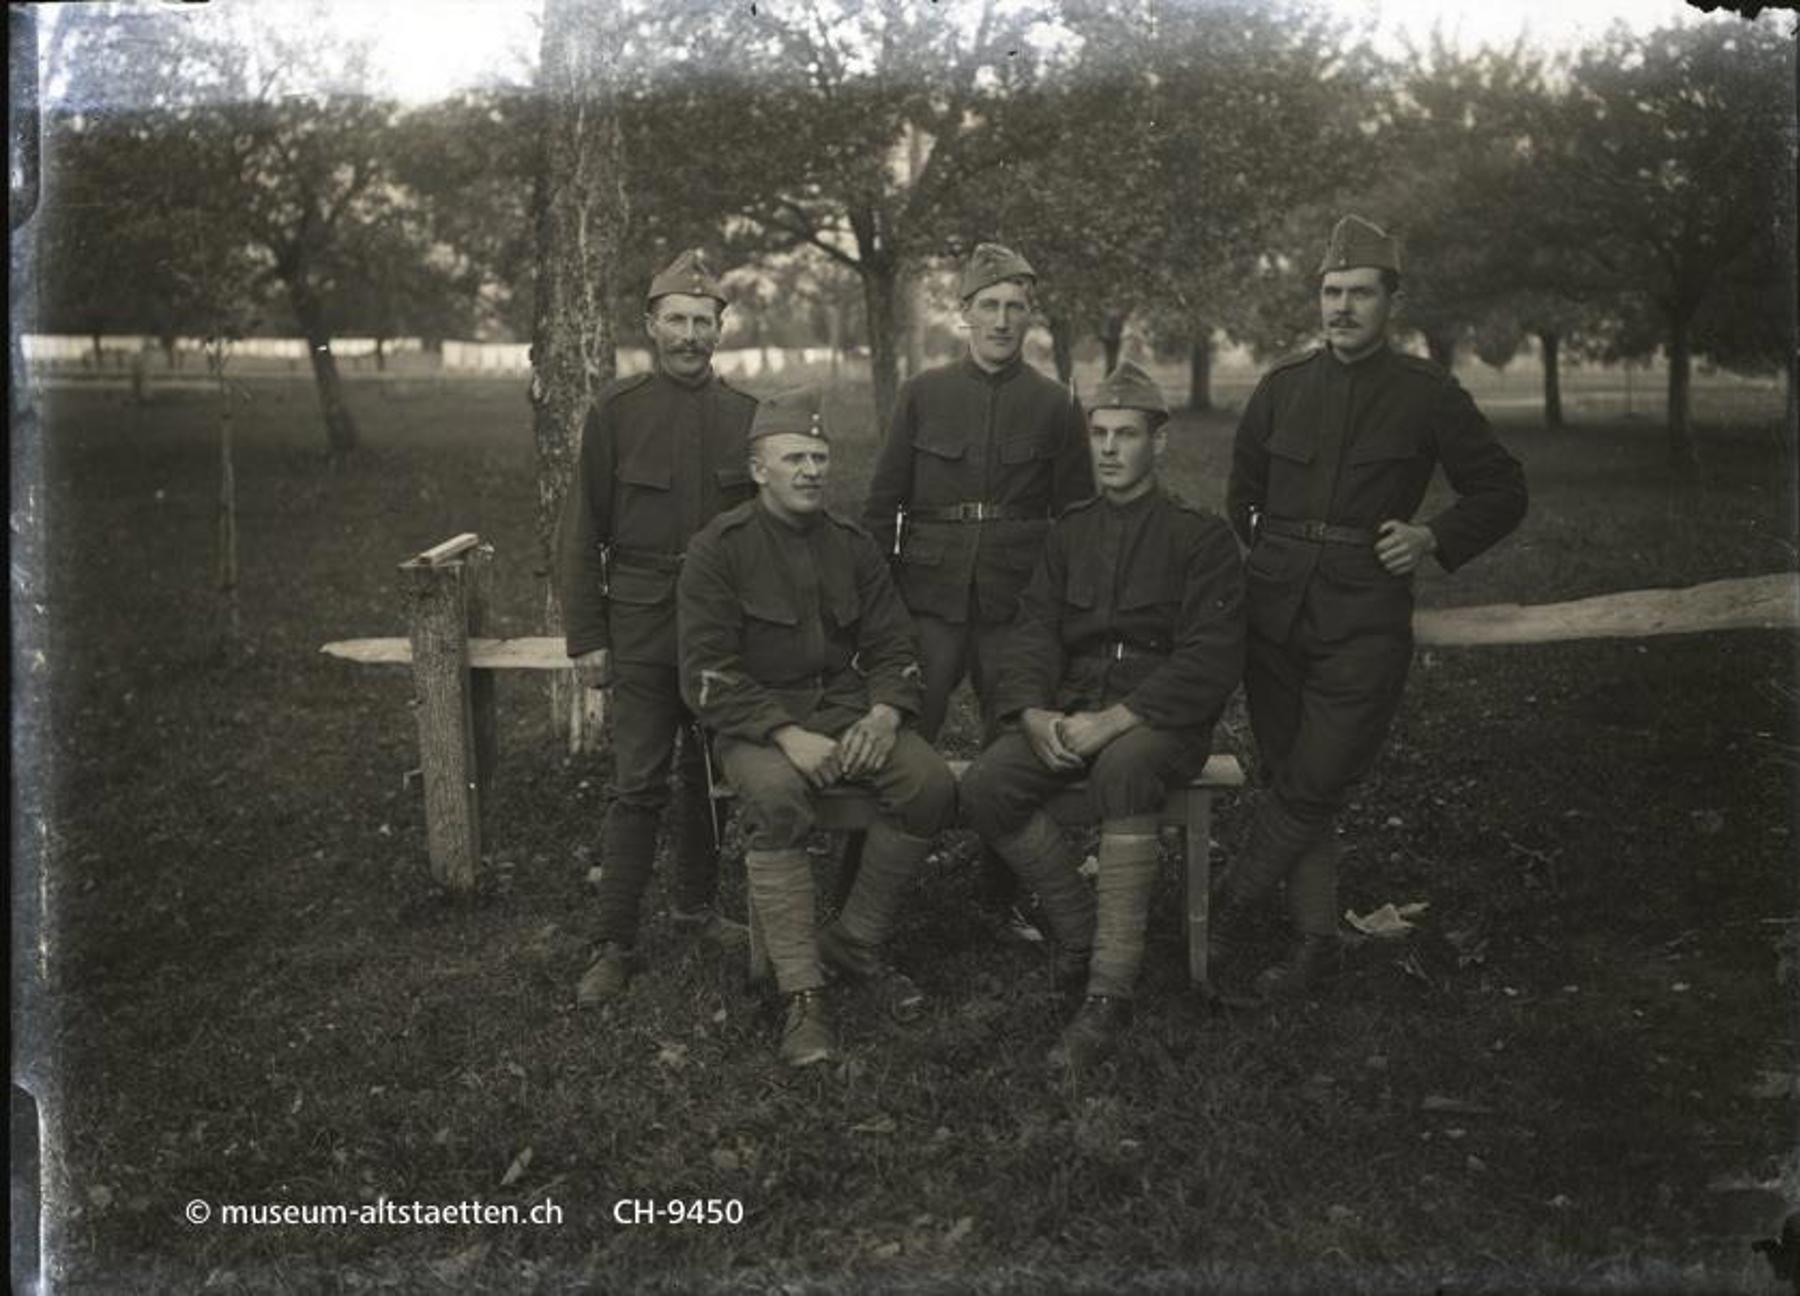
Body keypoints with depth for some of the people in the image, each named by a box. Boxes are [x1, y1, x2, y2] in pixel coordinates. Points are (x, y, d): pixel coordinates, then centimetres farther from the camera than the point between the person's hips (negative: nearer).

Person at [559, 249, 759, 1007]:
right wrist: (586, 638, -6)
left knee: (705, 773, 14)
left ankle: (696, 905, 31)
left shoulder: (746, 415, 3)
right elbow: (583, 532, -3)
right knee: (638, 785, -2)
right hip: (644, 627, -3)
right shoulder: (615, 412, -4)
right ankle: (615, 945, 7)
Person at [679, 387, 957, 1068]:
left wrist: (883, 715, -11)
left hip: (847, 707, 4)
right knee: (774, 796, -36)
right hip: (756, 718, -4)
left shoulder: (853, 545, 11)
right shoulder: (719, 548, -4)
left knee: (930, 782, -21)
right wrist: (786, 735, -22)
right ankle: (801, 993, -26)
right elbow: (707, 675, -10)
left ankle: (853, 943, -3)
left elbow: (894, 648, 12)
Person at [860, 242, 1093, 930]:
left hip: (1017, 605, 1)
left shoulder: (1055, 406, 4)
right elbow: (881, 505, 6)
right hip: (930, 599, 0)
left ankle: (1005, 896, 26)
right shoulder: (923, 394, 4)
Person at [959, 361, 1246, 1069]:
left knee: (1123, 769, -38)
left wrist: (1112, 721, -21)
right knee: (985, 790, -20)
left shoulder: (1200, 536, -2)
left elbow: (1210, 661, -11)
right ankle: (1081, 929, -1)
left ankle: (1108, 995, -35)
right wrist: (1033, 712, -12)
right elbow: (1034, 630, 9)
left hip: (1162, 714, -5)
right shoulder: (1071, 529, 15)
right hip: (1072, 704, 5)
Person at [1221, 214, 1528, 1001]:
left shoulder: (1429, 397, 2)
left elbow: (1502, 492, 9)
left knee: (1313, 784, -9)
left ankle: (1226, 915, 8)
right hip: (1274, 611, 3)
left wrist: (1435, 539, -5)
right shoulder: (1282, 388, 10)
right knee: (1291, 781, 5)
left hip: (1365, 618, -3)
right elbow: (1243, 490, 24)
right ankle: (1315, 943, 14)